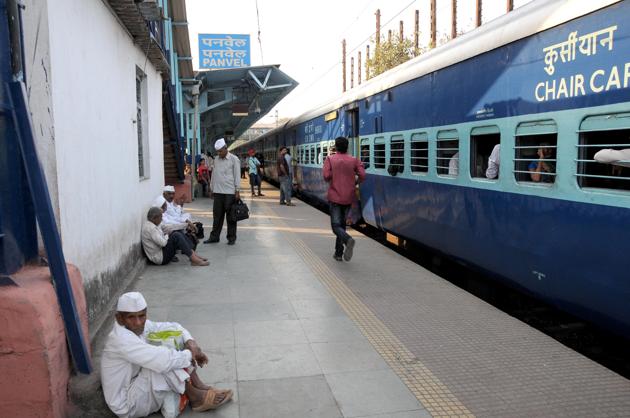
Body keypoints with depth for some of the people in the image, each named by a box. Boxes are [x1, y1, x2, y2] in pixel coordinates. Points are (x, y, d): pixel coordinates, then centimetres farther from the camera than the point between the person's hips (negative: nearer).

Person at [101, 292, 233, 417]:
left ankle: (199, 386, -3)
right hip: (127, 405, -8)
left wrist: (191, 343, -12)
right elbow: (162, 360, -39)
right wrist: (189, 355, -21)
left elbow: (172, 327, 7)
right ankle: (196, 398, -9)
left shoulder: (142, 326, -4)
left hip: (139, 386, 9)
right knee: (162, 363, -29)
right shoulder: (121, 339, -29)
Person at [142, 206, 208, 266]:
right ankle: (194, 259, -23)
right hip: (159, 258, -11)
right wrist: (167, 236, -8)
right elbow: (162, 243, -27)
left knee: (178, 232, 4)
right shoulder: (150, 228, -22)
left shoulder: (149, 224, 11)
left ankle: (193, 254, -6)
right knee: (176, 236, -22)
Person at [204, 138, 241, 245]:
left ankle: (231, 238, 12)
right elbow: (214, 174, 17)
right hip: (217, 192, 5)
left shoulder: (234, 159, -4)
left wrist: (237, 191, -10)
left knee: (230, 216, 3)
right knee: (217, 216, 8)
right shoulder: (216, 159, 12)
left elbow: (237, 176, -6)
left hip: (230, 192, -5)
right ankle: (214, 237, 16)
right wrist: (212, 188, 15)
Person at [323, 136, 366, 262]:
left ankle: (348, 240, -32)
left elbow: (326, 176, -15)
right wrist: (354, 183, 12)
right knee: (342, 224, 17)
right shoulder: (354, 160, 3)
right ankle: (338, 253, 18)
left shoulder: (330, 159, -3)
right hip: (348, 198, 3)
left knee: (336, 225, -1)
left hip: (335, 197, -3)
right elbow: (362, 175, -7)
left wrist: (332, 181, 8)